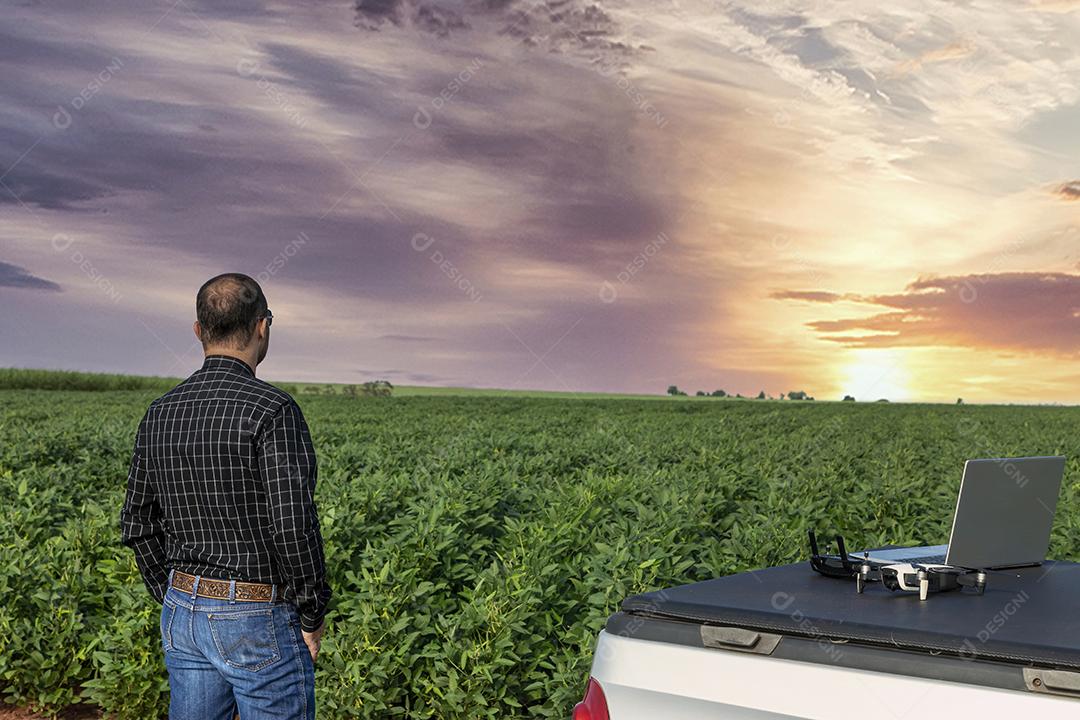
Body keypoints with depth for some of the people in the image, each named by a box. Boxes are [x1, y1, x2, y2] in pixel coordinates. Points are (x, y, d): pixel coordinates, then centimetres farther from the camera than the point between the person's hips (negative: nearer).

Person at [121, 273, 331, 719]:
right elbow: (293, 526, -23)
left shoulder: (161, 414, 3)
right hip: (260, 624, -6)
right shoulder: (273, 410, -18)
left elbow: (139, 522, 9)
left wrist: (176, 601, 18)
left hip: (184, 615, 7)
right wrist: (312, 616, -9)